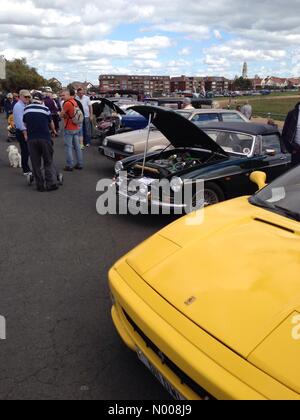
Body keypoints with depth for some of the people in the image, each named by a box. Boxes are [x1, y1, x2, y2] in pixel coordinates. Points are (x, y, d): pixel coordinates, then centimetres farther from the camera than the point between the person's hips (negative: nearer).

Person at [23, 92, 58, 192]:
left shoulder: (26, 109, 6)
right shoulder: (45, 108, 2)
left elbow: (25, 124, 17)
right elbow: (51, 122, 15)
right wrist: (53, 130, 37)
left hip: (31, 138, 1)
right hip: (45, 137, -1)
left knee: (36, 163, 8)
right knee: (48, 162, 7)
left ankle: (40, 185, 9)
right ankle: (51, 184, 1)